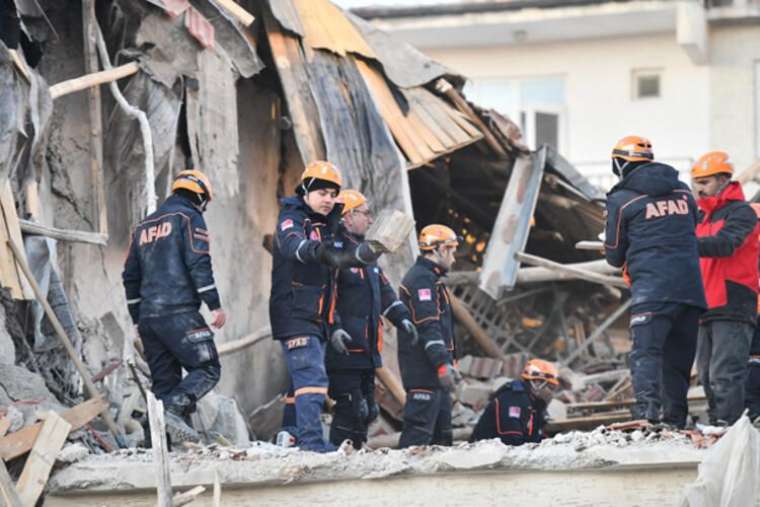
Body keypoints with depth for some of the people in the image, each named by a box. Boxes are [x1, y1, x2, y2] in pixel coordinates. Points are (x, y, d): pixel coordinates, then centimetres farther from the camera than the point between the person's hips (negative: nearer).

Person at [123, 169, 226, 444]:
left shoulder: (144, 226, 24)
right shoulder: (189, 217, 2)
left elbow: (130, 276, 24)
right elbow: (199, 264, -10)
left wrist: (137, 318, 28)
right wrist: (215, 305, -11)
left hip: (148, 316, 7)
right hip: (179, 312, -7)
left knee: (164, 379, 8)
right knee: (207, 369, -4)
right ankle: (175, 409, -27)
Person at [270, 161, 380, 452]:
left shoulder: (326, 225, 18)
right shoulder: (292, 219, -10)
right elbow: (292, 245, -34)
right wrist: (318, 251, -53)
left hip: (316, 317, 9)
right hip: (294, 315, -9)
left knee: (302, 378, 14)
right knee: (312, 376, -20)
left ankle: (289, 437, 21)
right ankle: (311, 439, -28)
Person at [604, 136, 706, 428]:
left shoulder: (621, 200, -1)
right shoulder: (681, 190, 14)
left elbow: (615, 256, 6)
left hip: (651, 288, -5)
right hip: (691, 286, 5)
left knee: (646, 351, -13)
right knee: (678, 357, 11)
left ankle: (647, 407, -32)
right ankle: (675, 418, 14)